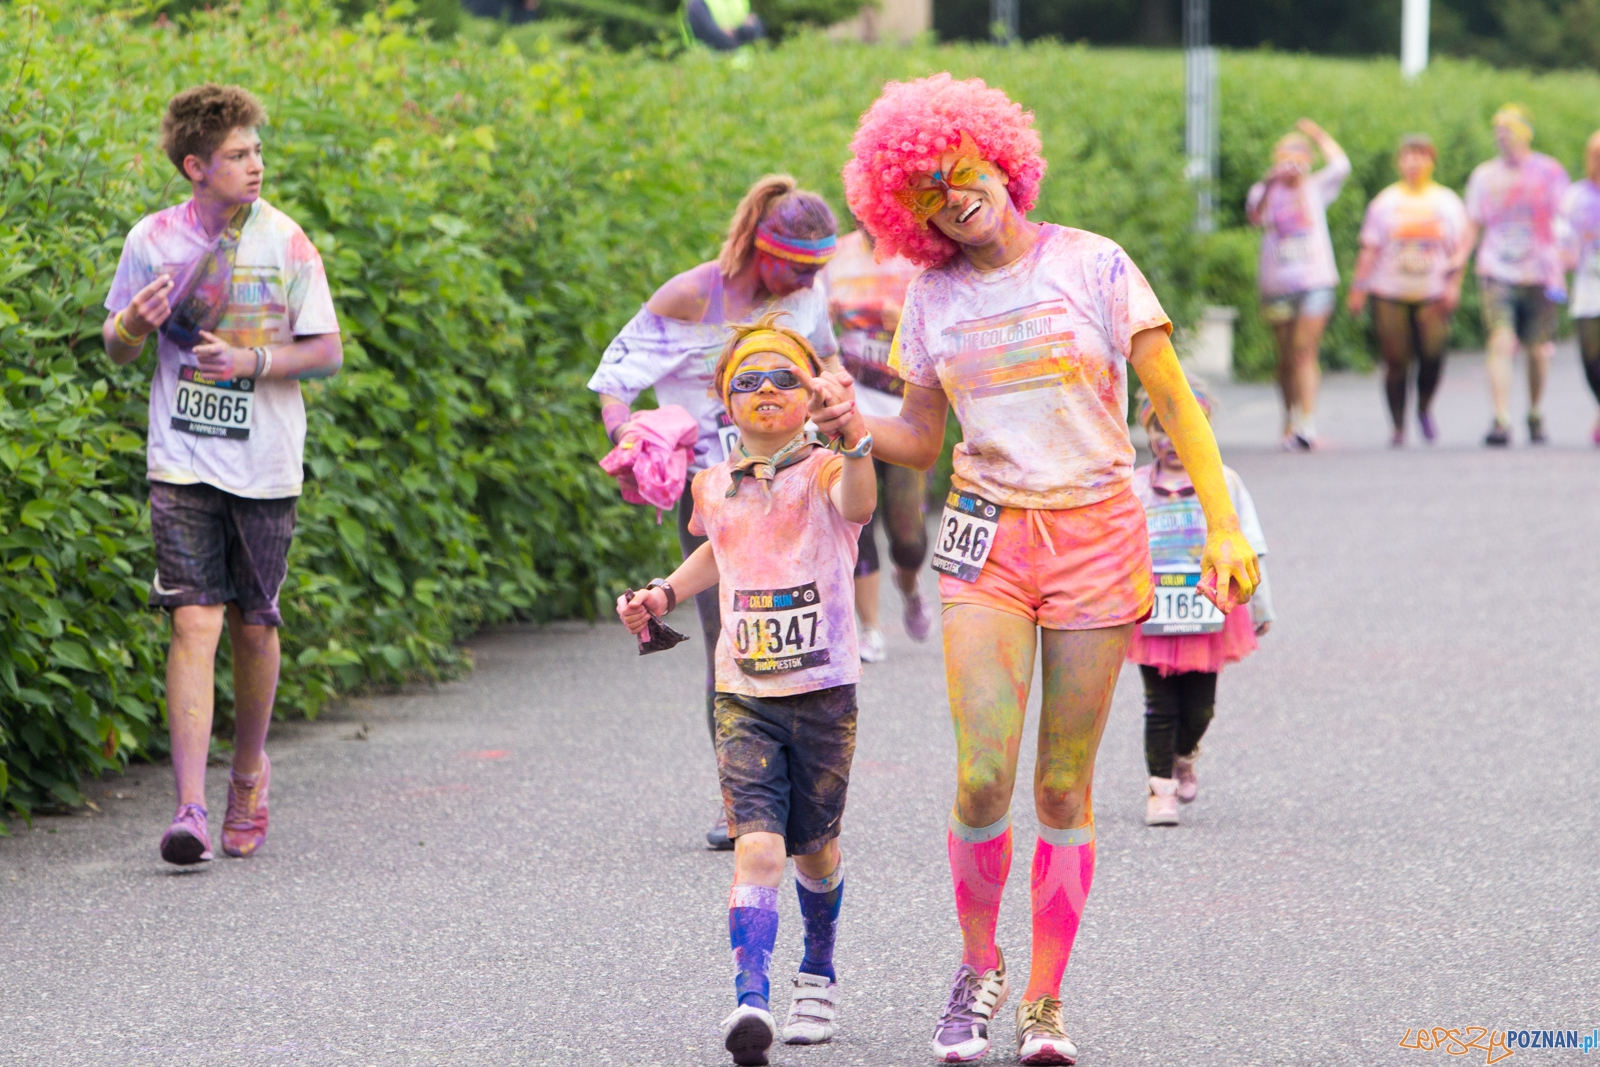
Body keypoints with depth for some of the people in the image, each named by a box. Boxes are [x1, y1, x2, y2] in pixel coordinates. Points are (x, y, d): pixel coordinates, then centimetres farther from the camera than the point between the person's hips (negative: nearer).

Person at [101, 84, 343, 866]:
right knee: (194, 623, -12)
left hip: (264, 468, 1)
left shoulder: (285, 243, -2)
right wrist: (133, 324, -13)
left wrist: (254, 362, -16)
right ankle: (190, 809, -17)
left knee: (254, 624, 10)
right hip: (183, 464, -1)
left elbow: (327, 354, 0)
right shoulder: (154, 240, 0)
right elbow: (117, 348, 11)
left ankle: (250, 770, 35)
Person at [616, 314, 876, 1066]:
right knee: (758, 845, -15)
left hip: (823, 693, -2)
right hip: (744, 699, 2)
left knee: (814, 846, 14)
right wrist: (665, 594, 18)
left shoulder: (823, 473, -7)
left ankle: (818, 974, 39)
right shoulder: (716, 487, 7)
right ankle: (749, 1000, -26)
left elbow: (858, 505, -33)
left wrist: (855, 442, -51)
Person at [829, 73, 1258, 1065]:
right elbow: (922, 437, 14)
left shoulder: (1093, 265, -2)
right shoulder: (934, 295, 7)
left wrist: (1224, 524, -10)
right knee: (983, 777, -12)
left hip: (1097, 535, -1)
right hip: (987, 537, 2)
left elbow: (1174, 400, -2)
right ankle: (979, 965, 10)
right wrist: (854, 424, -7)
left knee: (1065, 789, -1)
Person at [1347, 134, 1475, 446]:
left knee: (1432, 355, -14)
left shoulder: (1447, 201, 11)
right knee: (1396, 362, -4)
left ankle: (1424, 408, 13)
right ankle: (1398, 427, 5)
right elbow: (1369, 250, 10)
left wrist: (1453, 283, -4)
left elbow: (1461, 246, 9)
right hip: (1390, 294, 0)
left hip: (1433, 295, 0)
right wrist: (1358, 288, 3)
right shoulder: (1385, 202, 10)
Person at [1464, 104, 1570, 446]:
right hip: (1497, 275, 0)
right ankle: (1501, 421, -21)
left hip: (1539, 276, 0)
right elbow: (1473, 228, 13)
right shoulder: (1484, 176, 8)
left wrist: (1560, 274, -8)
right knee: (1501, 343, -17)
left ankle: (1535, 415, 29)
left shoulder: (1550, 173, 2)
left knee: (1538, 352, 6)